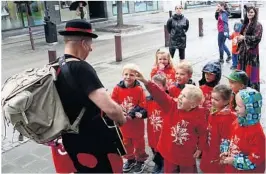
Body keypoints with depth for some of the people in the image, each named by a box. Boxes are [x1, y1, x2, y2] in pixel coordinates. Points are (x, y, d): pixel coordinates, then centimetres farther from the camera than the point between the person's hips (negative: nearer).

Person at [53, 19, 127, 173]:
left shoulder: (55, 68, 2)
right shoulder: (80, 68, -25)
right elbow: (111, 109, -34)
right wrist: (122, 120, -13)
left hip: (70, 143, 8)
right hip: (94, 146, -8)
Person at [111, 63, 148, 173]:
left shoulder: (139, 89, -13)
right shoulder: (117, 89, -10)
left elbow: (143, 106, -11)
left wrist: (134, 112, -25)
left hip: (137, 123, -2)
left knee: (138, 143, 14)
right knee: (126, 143, 20)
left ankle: (140, 161, 35)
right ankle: (130, 159, 42)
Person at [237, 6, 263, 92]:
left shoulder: (258, 25, -6)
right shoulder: (245, 24, 15)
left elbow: (257, 38, -16)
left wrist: (244, 38, -14)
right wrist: (239, 39, 0)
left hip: (252, 51, -7)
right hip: (243, 50, 7)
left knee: (251, 72, -5)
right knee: (243, 70, 10)